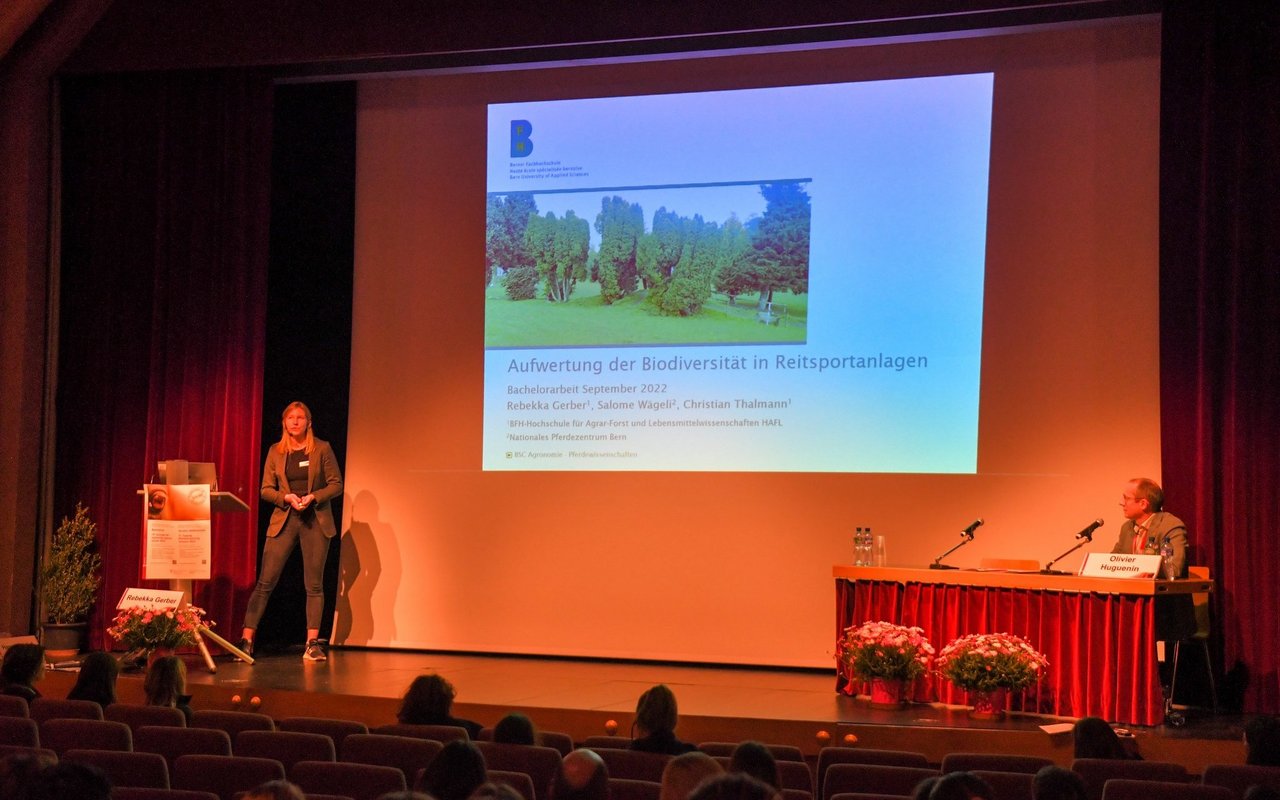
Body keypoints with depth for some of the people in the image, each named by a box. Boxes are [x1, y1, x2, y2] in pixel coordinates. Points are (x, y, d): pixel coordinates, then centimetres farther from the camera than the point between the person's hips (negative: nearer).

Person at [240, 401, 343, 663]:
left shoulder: (322, 449, 2)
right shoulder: (275, 452, 7)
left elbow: (336, 484, 2)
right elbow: (266, 490, 7)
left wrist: (313, 497, -14)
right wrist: (287, 497, -11)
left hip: (316, 521, -1)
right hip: (283, 520, 1)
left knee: (314, 584, 0)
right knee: (265, 582, -3)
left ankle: (313, 644, 3)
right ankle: (246, 640, -2)